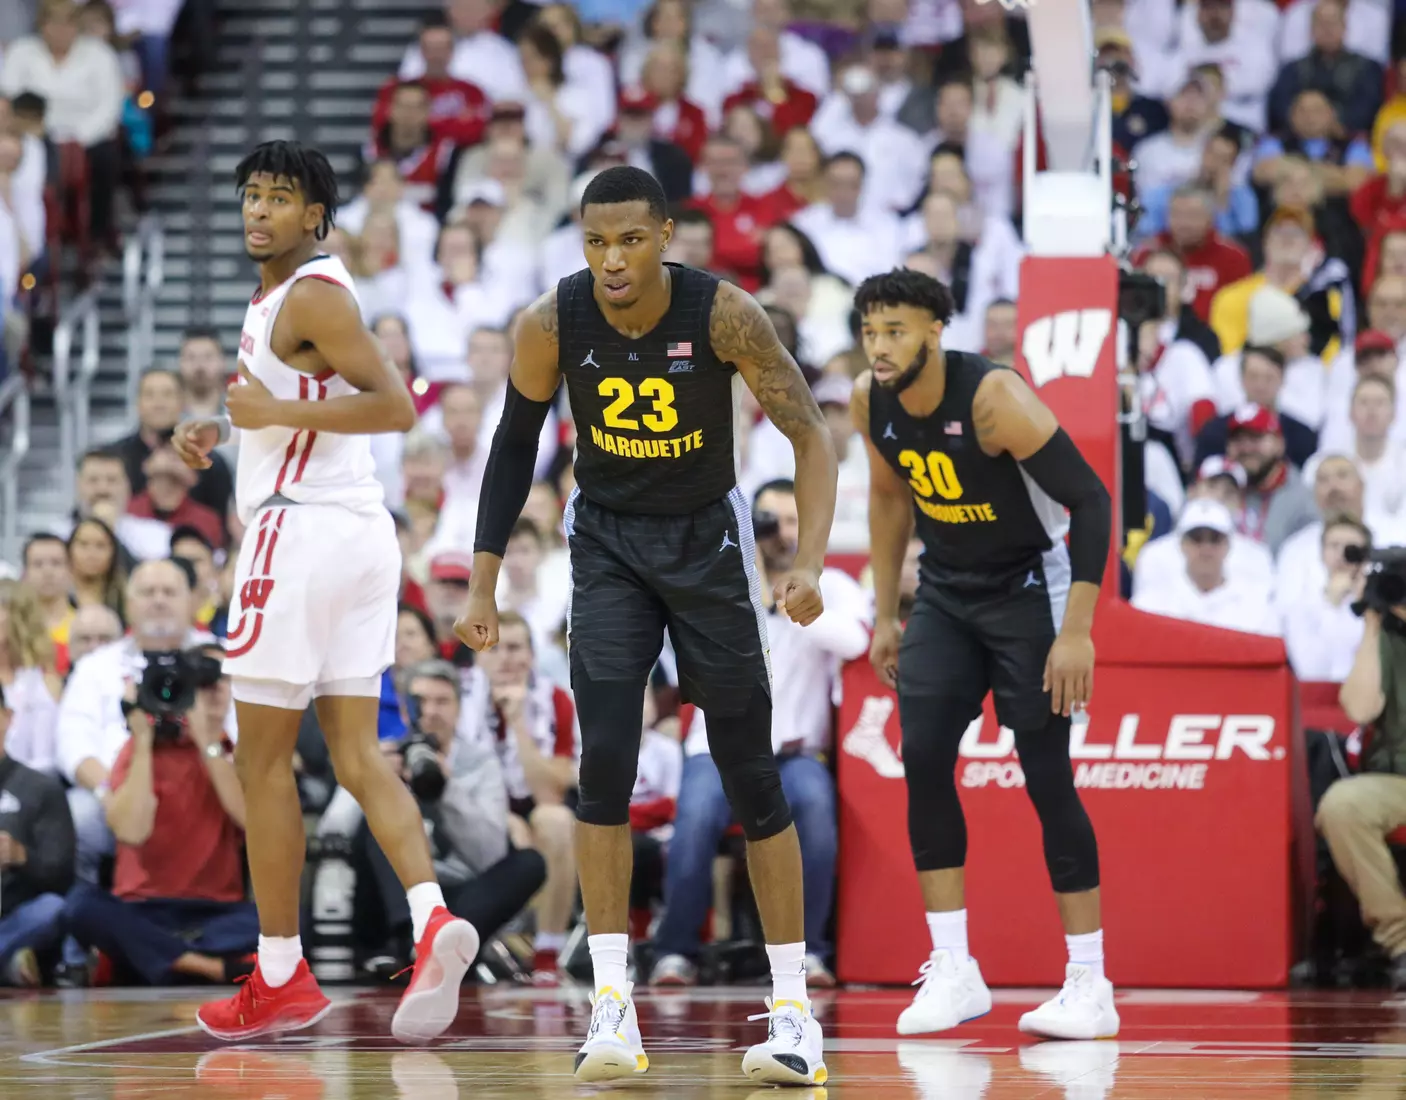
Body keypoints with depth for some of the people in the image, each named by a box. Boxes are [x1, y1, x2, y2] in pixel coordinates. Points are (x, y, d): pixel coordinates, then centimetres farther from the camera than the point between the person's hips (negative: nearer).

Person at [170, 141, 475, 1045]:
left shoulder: (313, 294, -12)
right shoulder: (283, 293, 18)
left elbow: (396, 407, -21)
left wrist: (277, 413, -20)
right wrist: (225, 433, 19)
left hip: (303, 530, -10)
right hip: (359, 531, 10)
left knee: (264, 760, 0)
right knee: (357, 755, 5)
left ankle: (282, 978, 4)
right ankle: (433, 920, -13)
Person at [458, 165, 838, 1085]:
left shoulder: (723, 314, -21)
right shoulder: (553, 324, -15)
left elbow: (810, 434, -15)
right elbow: (515, 445, 1)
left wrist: (810, 561, -28)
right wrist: (484, 584, 0)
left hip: (707, 536, -1)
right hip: (607, 538, 1)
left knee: (751, 775, -1)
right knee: (605, 760, -13)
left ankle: (794, 1009, 6)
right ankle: (613, 1007, -9)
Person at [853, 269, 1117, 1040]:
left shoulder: (994, 399, -27)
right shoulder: (870, 402, -8)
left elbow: (1090, 499, -25)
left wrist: (1076, 631, -29)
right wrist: (885, 615, 12)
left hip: (1028, 588, -6)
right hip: (946, 593, 6)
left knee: (1046, 775, -8)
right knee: (922, 759, -7)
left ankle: (1090, 984, -1)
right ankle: (953, 971, 0)